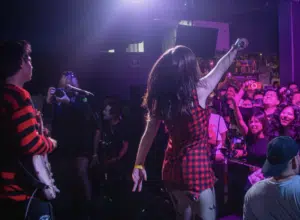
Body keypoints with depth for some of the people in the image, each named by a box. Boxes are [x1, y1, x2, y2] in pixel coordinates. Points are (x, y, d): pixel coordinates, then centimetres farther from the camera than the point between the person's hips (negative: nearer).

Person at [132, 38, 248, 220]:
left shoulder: (160, 99, -4)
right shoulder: (199, 91, -15)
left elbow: (149, 134, 1)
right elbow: (221, 67, 2)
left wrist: (139, 165, 9)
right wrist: (236, 48, 19)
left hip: (172, 167, 6)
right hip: (197, 167, -6)